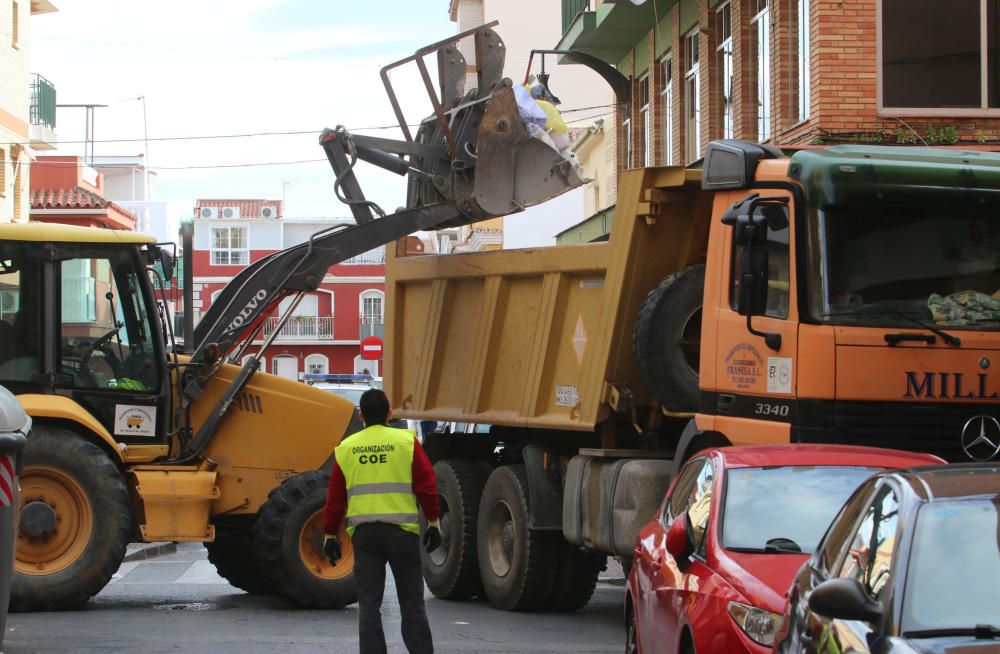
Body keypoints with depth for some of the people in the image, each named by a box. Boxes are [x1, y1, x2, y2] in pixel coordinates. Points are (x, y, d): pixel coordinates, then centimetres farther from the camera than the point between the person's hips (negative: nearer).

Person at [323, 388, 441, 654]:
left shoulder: (345, 448, 6)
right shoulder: (407, 442, 0)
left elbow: (335, 497, 8)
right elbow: (426, 485, -3)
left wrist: (330, 534, 15)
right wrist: (433, 521, 5)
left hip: (363, 533, 1)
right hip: (401, 531, -1)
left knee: (368, 603, 4)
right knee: (411, 602, 6)